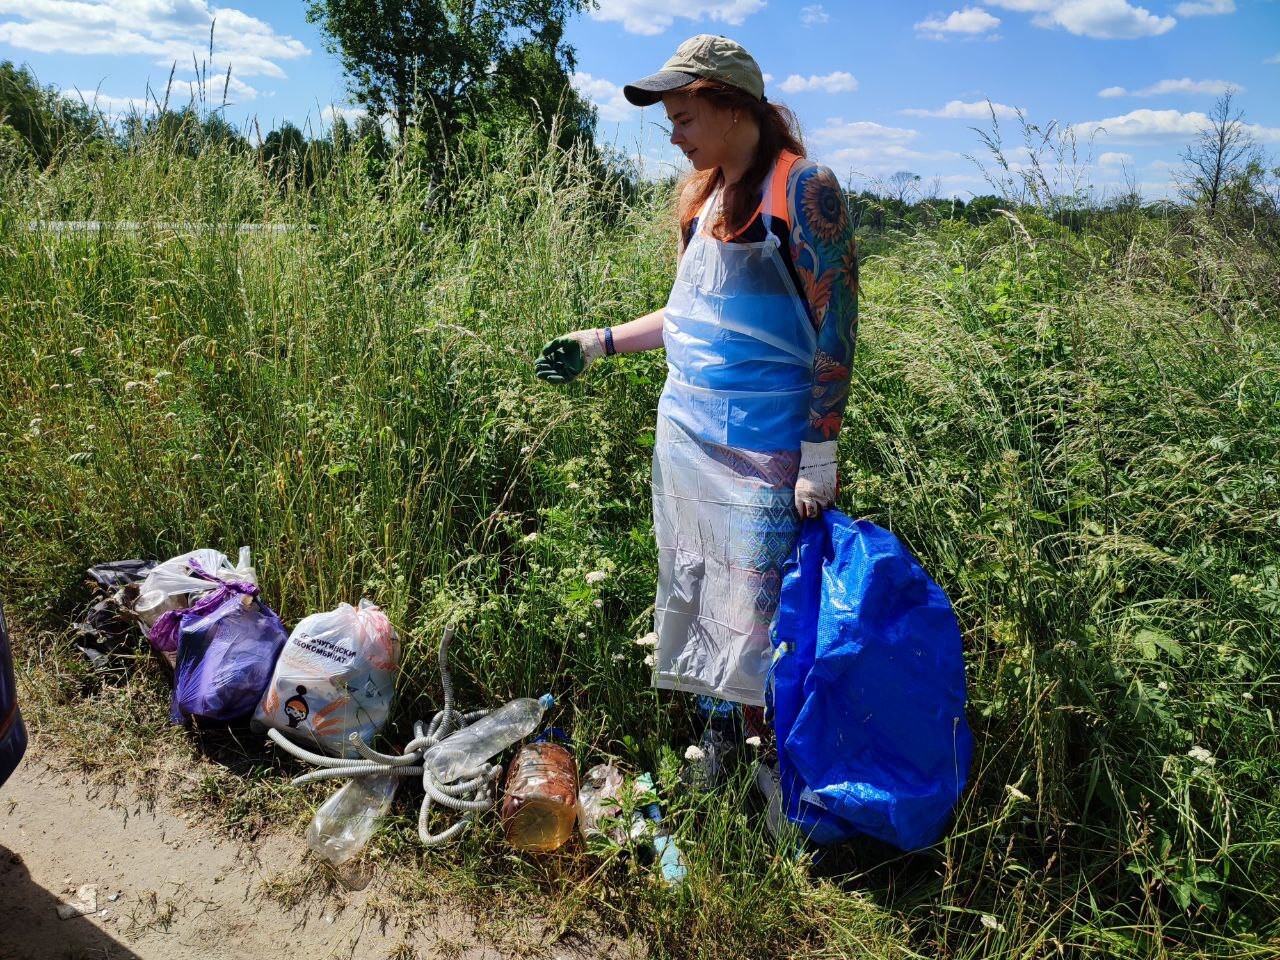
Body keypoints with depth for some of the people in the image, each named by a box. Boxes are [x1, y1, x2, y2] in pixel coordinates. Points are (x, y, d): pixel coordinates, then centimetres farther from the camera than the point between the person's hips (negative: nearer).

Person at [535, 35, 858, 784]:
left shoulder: (801, 190, -9)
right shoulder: (703, 196, 13)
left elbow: (835, 330, -12)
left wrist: (819, 458, -15)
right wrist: (598, 344, 14)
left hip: (761, 451, -7)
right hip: (685, 434, 8)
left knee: (758, 613, -2)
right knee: (694, 601, 14)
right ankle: (714, 744, 30)